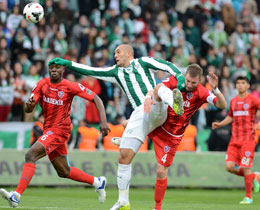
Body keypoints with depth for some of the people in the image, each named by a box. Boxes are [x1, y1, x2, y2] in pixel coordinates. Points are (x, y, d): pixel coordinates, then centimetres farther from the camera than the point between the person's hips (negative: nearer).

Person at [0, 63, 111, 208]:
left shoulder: (70, 86, -11)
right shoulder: (42, 84, 2)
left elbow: (96, 99, -7)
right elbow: (28, 110, -3)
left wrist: (103, 122, -18)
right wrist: (29, 106, -29)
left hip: (60, 130, -7)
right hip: (49, 130, 7)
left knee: (31, 155, -23)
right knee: (63, 172, 16)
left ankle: (17, 196, -29)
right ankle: (97, 182, 36)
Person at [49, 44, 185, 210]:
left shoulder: (142, 62, 16)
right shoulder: (116, 72, 27)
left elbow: (167, 66, 7)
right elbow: (91, 71, 26)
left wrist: (179, 76, -12)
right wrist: (67, 64, 20)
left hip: (157, 110, -4)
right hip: (139, 114, 4)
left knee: (156, 90, -37)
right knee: (124, 156, -2)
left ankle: (174, 102, -67)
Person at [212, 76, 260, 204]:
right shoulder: (233, 101, 15)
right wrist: (220, 124, 13)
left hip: (248, 138, -5)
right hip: (235, 139, 5)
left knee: (245, 167, -9)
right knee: (229, 167, -6)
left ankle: (248, 197, 6)